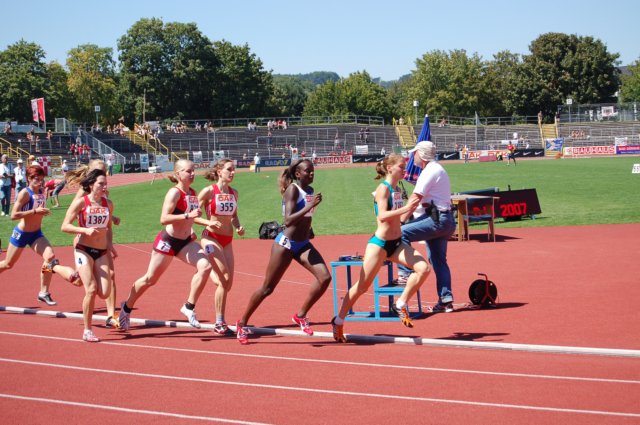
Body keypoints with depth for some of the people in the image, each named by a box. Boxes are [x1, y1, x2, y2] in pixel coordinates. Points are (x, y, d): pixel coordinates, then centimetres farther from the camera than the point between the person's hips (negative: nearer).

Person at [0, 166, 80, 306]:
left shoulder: (41, 192, 1)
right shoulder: (25, 193, -18)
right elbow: (14, 215, -24)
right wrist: (35, 211, -28)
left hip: (36, 234, 5)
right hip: (21, 233, -5)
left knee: (50, 256, -15)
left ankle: (44, 293, -7)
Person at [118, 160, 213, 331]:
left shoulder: (193, 193, 6)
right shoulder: (174, 193, -16)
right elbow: (164, 219, -26)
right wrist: (188, 216, -33)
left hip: (185, 242, 6)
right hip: (168, 240, -6)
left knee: (205, 266, -17)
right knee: (150, 279, 5)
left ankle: (189, 307, -9)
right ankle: (127, 307, 28)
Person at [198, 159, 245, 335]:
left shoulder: (234, 193, 8)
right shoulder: (208, 191, -8)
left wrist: (238, 226, 1)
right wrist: (208, 222, -21)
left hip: (227, 240, 6)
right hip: (211, 238, -6)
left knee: (227, 283, 0)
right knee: (225, 279, -14)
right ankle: (219, 322, -5)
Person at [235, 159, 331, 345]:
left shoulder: (309, 190, 8)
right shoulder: (292, 189, -14)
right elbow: (288, 220, -25)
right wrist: (309, 206, -30)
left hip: (303, 244, 7)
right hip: (286, 243, -7)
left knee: (325, 277, -13)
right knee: (267, 288, 0)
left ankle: (301, 315, 1)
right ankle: (242, 323, 16)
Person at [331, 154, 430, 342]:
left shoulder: (397, 190, 10)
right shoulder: (383, 189, -13)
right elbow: (382, 216, -26)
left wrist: (412, 207, 4)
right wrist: (405, 208, -30)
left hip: (396, 243, 7)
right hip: (380, 243, -7)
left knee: (423, 268, -13)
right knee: (362, 286, -1)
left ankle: (400, 305, 0)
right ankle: (339, 321, 15)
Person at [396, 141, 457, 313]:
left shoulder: (430, 171, -10)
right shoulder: (437, 169, 22)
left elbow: (415, 198, -17)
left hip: (437, 220, -11)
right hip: (443, 220, 11)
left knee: (402, 233, -18)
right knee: (438, 260, 12)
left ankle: (405, 273, -20)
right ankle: (446, 300, 12)